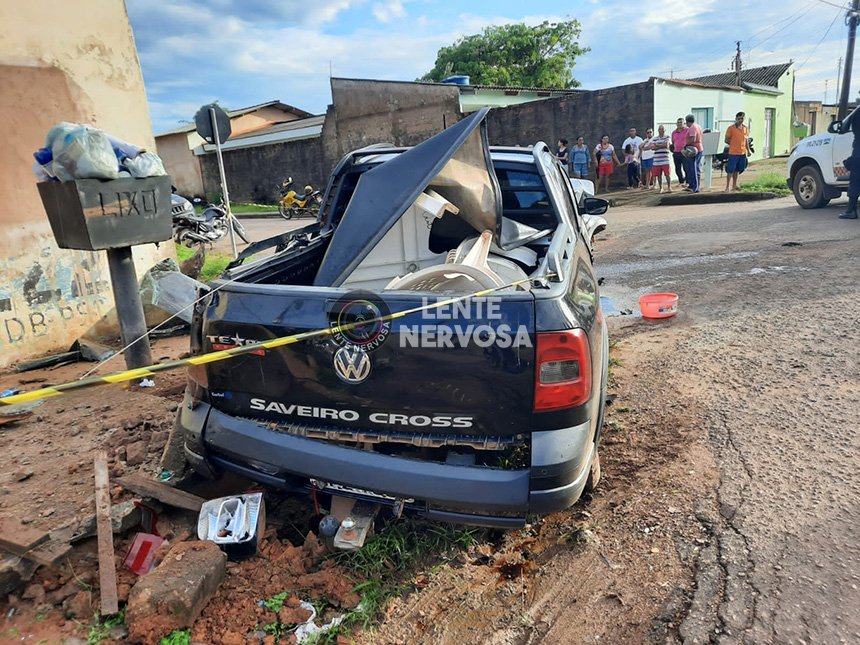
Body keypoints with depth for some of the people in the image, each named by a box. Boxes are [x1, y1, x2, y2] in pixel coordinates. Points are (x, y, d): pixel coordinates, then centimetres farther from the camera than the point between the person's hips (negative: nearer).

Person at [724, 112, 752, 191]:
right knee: (730, 170, -6)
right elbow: (726, 140, -4)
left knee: (737, 170, 13)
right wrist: (734, 145, -6)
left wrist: (748, 150, 11)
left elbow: (746, 140, 17)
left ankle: (734, 185, 22)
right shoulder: (731, 128, -6)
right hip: (733, 153, -5)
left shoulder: (745, 128, 10)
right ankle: (727, 187, -3)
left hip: (743, 153, 5)